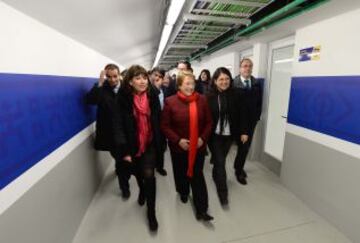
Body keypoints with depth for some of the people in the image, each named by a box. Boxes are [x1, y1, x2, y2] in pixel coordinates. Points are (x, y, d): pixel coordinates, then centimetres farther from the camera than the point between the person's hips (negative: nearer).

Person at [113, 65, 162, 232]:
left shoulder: (152, 96, -7)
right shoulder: (123, 99, -14)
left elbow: (158, 122, -1)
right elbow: (119, 126, -15)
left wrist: (159, 143, -1)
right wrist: (124, 150, -20)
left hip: (150, 144, 0)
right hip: (133, 146, 0)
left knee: (149, 175, -9)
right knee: (138, 173, 21)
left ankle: (151, 212, 14)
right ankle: (142, 191, 56)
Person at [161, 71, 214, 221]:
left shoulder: (202, 100, -4)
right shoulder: (170, 102, -11)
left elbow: (208, 122, 2)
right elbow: (165, 126, -8)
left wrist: (203, 138, -10)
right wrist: (178, 140, -16)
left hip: (198, 146, 1)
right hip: (178, 146, 0)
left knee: (197, 175, 6)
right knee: (181, 172, 20)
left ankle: (201, 209, 18)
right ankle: (183, 192, 50)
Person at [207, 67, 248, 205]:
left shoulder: (235, 95, -4)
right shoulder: (209, 96, -11)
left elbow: (242, 114, 1)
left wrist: (243, 132, -2)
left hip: (229, 134, 3)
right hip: (214, 135, -3)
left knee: (220, 160, 18)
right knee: (220, 162, -1)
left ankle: (216, 176, 47)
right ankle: (223, 192, 12)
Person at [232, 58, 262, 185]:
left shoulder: (257, 84, 6)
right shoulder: (233, 83, -10)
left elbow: (259, 102, 8)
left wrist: (257, 117, 1)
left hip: (251, 121, 5)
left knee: (246, 146, 13)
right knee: (242, 146, 3)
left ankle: (238, 167, 33)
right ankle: (239, 170, 24)